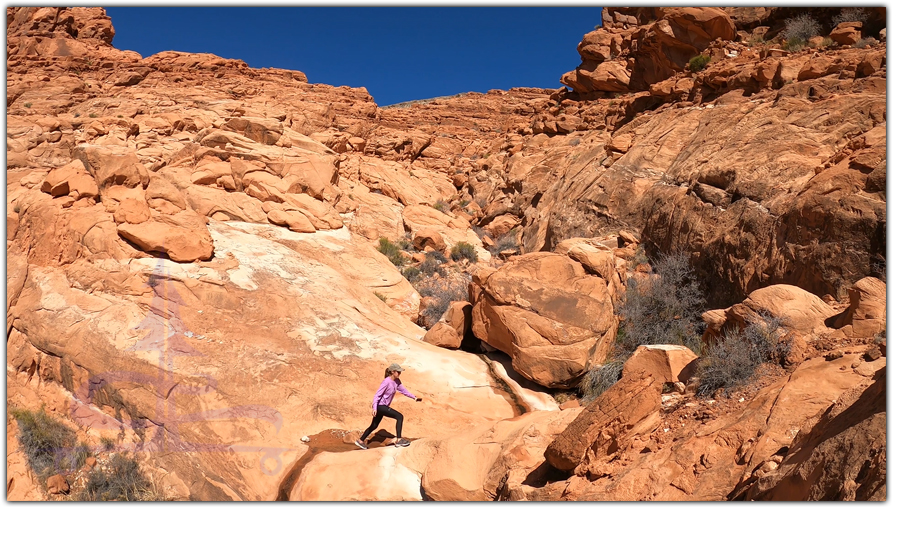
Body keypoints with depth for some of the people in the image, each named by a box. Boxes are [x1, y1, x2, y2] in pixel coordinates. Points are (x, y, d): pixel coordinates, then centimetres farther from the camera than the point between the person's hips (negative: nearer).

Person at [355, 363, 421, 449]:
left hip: (384, 406, 9)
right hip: (380, 406, -9)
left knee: (374, 426, 21)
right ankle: (399, 440, -12)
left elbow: (403, 390, 12)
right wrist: (374, 408, -29)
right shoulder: (387, 382, -22)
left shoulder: (396, 381, 2)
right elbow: (377, 395, -22)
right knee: (400, 417, -15)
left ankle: (360, 440, 35)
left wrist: (415, 398, 8)